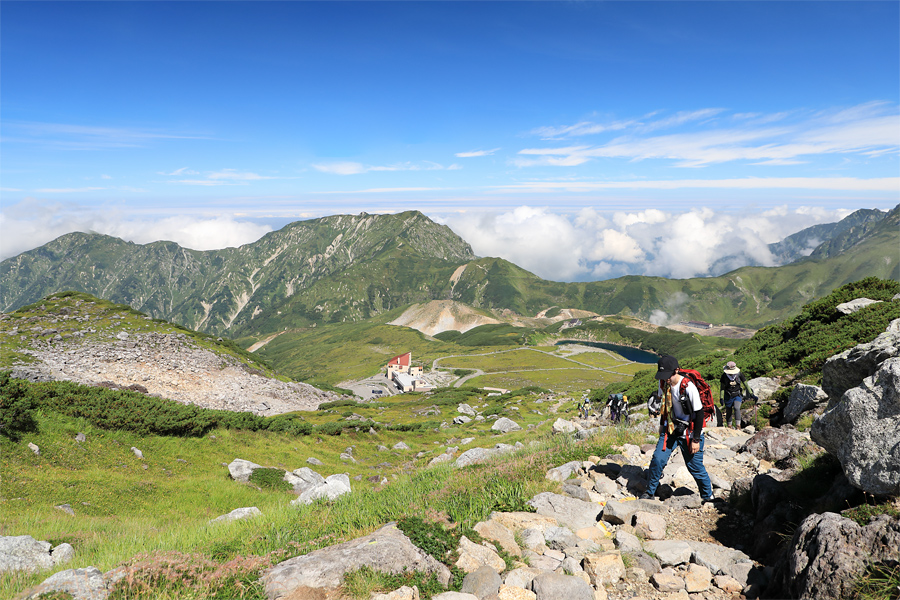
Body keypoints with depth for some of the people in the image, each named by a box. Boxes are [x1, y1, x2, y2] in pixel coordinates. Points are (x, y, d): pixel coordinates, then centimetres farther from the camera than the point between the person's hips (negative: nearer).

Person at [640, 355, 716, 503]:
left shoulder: (688, 387, -25)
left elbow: (699, 413, -19)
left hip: (689, 433, -5)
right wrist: (662, 424, 21)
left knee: (695, 467, 3)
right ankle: (650, 491, 13)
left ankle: (708, 496, 27)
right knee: (658, 459, -5)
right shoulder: (663, 383, -5)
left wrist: (696, 440, -16)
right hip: (670, 430, 5)